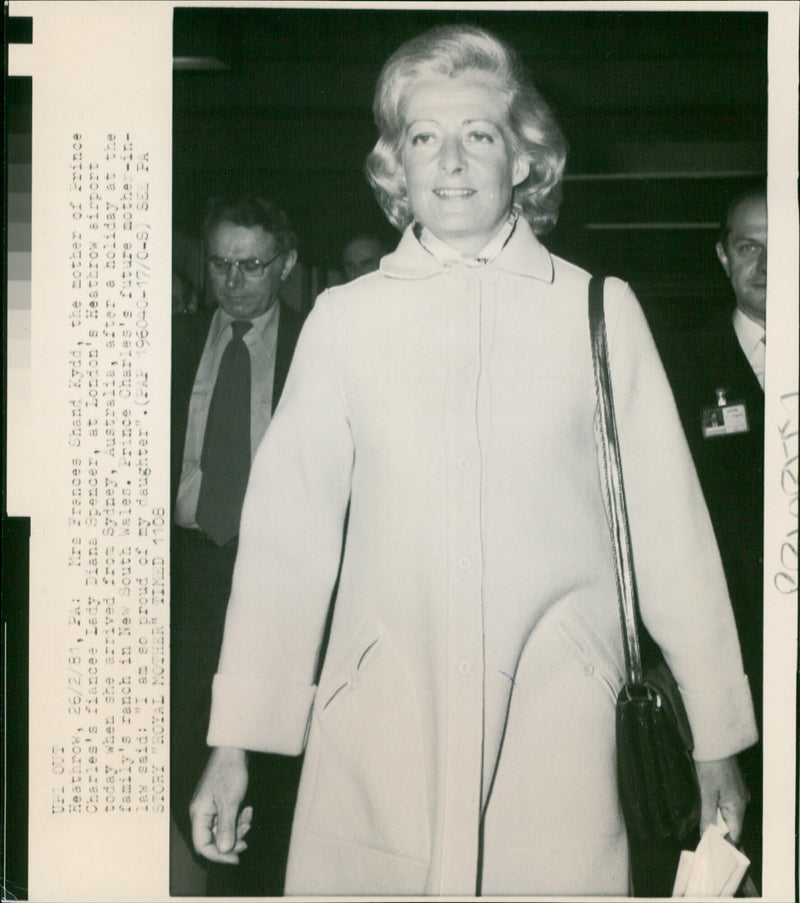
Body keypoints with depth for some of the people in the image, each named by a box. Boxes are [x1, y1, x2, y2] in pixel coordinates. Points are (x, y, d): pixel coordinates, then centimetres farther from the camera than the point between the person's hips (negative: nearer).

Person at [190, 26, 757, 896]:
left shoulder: (601, 312, 5)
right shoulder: (345, 317, 6)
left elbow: (667, 526, 5)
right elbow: (285, 530, 5)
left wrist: (717, 736, 7)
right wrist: (234, 742, 3)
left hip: (558, 729, 0)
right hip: (374, 734, 1)